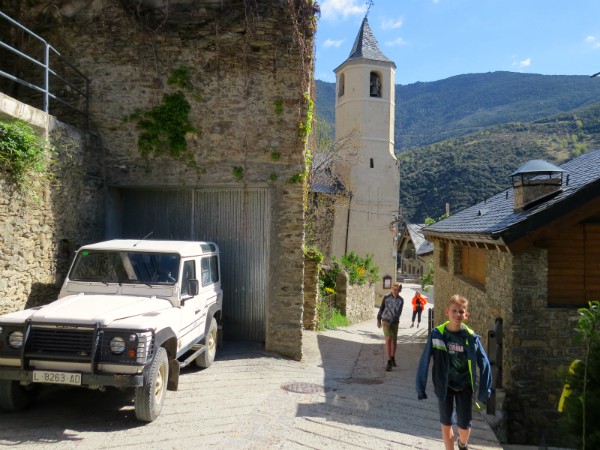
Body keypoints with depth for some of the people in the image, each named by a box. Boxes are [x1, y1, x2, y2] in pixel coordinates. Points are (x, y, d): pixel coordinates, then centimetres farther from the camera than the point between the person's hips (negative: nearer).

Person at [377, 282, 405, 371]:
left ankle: (393, 358, 37)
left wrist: (390, 322, -26)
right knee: (388, 340, -16)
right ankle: (389, 363, -17)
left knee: (394, 341, 14)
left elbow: (398, 313, -15)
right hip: (385, 321, -2)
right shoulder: (386, 297, -8)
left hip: (395, 323, 2)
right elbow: (381, 309, 6)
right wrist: (378, 320, 12)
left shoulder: (401, 300, -7)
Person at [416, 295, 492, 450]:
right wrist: (421, 388, -7)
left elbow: (484, 364, -7)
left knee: (464, 425, 4)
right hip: (444, 385, 0)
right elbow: (425, 361, -10)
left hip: (464, 386, 0)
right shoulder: (437, 334, -16)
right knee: (446, 424, 8)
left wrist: (484, 391, -7)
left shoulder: (471, 337, -15)